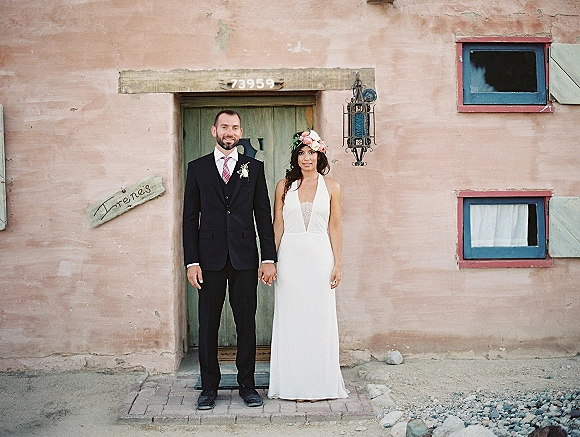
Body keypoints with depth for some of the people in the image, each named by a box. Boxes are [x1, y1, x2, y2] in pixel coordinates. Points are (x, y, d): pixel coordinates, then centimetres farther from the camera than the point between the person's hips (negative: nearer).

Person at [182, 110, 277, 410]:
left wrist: (269, 258, -1)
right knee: (208, 325, 5)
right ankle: (209, 387, 18)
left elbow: (264, 215, 6)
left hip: (245, 259, 0)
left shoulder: (254, 168, 8)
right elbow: (190, 218, 5)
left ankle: (247, 384, 19)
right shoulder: (197, 168, 7)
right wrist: (191, 261, -3)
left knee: (246, 324, 6)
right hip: (209, 259, 0)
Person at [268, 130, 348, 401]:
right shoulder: (285, 185, 7)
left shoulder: (331, 186, 6)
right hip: (290, 257, 1)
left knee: (320, 318, 3)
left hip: (320, 256, 0)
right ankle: (293, 386, 13)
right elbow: (277, 226, 7)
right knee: (291, 319, 3)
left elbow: (335, 227, 5)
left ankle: (320, 384, 14)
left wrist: (338, 263, -1)